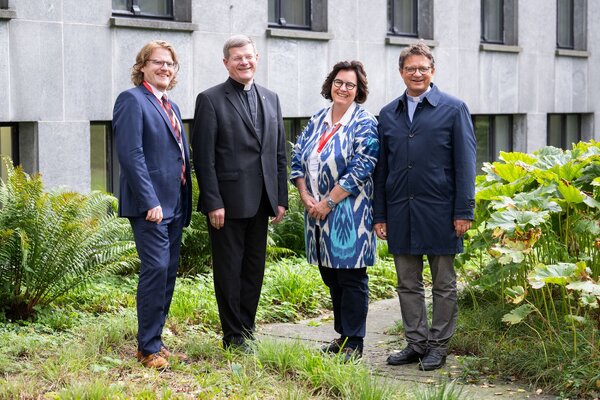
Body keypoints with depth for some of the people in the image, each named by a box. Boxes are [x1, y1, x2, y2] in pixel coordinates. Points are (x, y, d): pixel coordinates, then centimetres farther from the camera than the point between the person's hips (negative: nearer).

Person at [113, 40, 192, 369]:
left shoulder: (171, 107, 20)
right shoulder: (132, 100, -6)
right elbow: (131, 154, -16)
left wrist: (185, 205, 15)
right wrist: (150, 202, -22)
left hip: (174, 204, 9)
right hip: (150, 204, -9)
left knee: (169, 272, 9)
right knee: (156, 268, -12)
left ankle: (155, 340, 17)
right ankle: (148, 348, -5)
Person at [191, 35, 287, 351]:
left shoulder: (270, 99, 13)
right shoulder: (210, 99, -5)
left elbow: (279, 153, 14)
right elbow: (203, 156, -10)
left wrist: (281, 198, 9)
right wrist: (213, 202, -15)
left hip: (260, 202, 6)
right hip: (227, 202, -6)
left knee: (254, 269, 11)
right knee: (229, 271, 2)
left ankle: (247, 332, 22)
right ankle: (234, 337, 11)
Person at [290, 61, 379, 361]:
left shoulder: (364, 124, -6)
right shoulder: (317, 121, 12)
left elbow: (361, 169, -15)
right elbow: (297, 159, 10)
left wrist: (327, 202, -15)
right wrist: (306, 197, -5)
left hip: (349, 213, -6)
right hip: (317, 213, 6)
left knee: (351, 277, -1)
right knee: (331, 277, 12)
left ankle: (353, 343, 7)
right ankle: (342, 335, 24)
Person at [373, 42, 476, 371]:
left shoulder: (453, 109, -1)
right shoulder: (388, 114, 10)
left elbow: (465, 163, -4)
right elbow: (381, 168, 11)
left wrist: (463, 211, -10)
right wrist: (379, 215, 7)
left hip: (439, 211, -4)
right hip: (400, 214, 4)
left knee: (443, 284, 6)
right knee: (408, 283, 10)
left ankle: (438, 346, 16)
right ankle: (416, 343, 20)